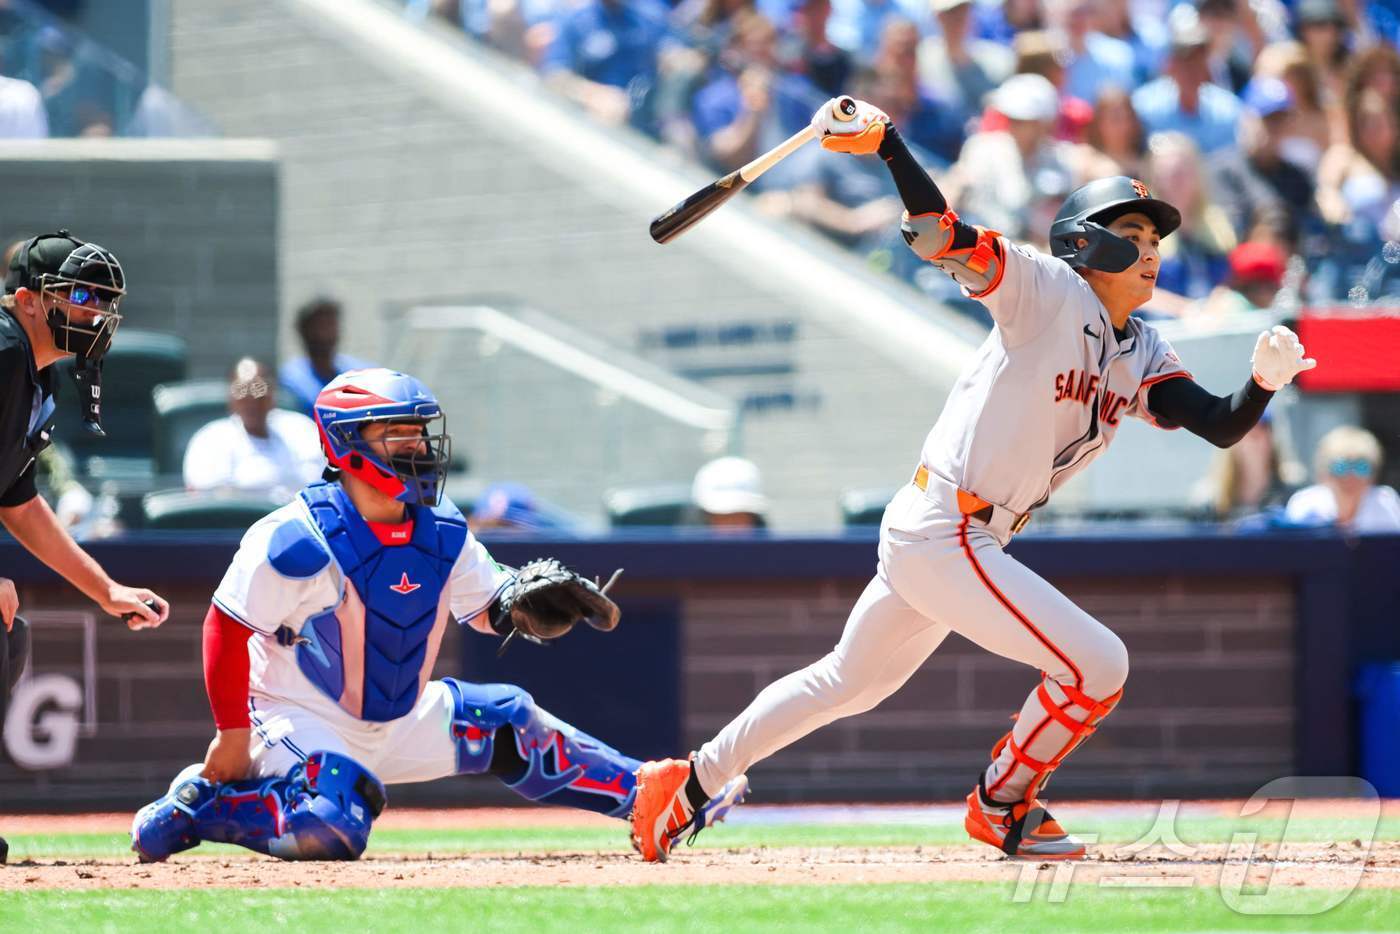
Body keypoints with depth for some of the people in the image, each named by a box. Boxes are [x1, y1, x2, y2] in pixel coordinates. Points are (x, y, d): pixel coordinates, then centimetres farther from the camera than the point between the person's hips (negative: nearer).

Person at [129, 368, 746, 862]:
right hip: (302, 724, -7)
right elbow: (226, 630, -18)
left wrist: (525, 605, -15)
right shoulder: (297, 542, -24)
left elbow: (489, 608, 9)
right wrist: (233, 738, -17)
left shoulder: (444, 536, -3)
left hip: (402, 721, 7)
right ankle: (198, 804, -11)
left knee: (509, 724, 8)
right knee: (332, 830, -32)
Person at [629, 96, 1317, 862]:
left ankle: (686, 784, 32)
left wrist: (1265, 383, -22)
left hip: (973, 542, 9)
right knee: (1096, 664, -11)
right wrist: (885, 144, -37)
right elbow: (945, 239, -24)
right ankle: (999, 807, 10)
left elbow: (1222, 426, -1)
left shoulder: (1142, 358, 9)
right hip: (940, 534, -9)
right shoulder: (1050, 294, -13)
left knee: (845, 683, 22)